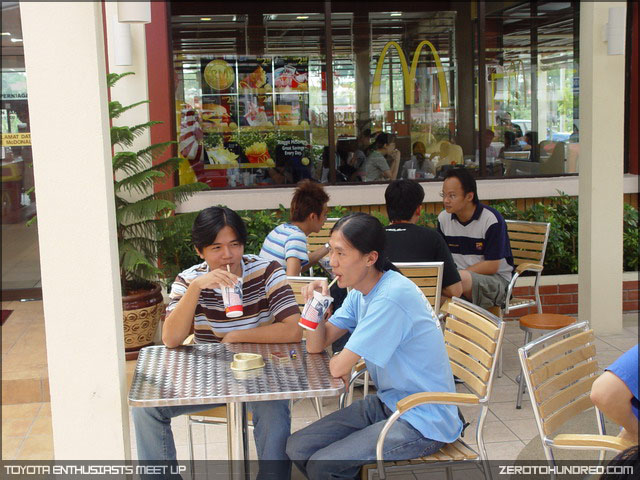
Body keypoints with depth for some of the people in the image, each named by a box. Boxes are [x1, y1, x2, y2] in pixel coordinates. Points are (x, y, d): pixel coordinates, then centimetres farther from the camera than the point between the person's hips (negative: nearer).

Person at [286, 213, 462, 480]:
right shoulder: (360, 293, 4)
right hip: (388, 402, 9)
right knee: (297, 448, 1)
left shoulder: (390, 298, -26)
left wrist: (341, 360, -2)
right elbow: (316, 346, 7)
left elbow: (339, 368, -24)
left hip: (424, 423, -9)